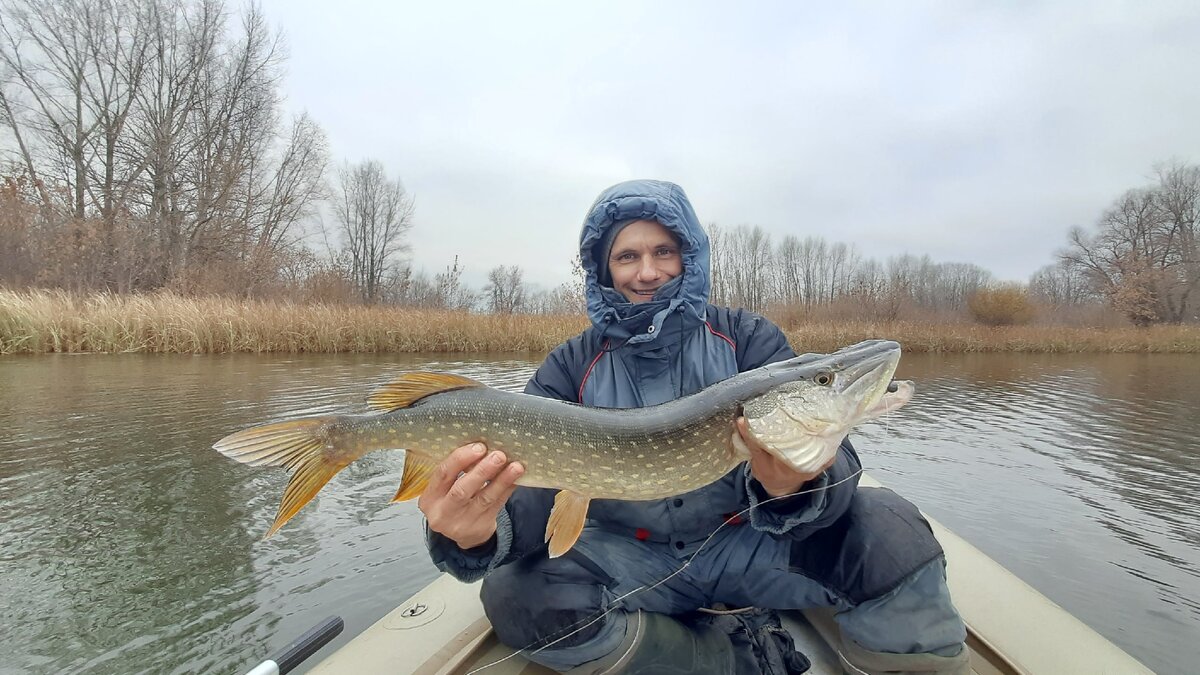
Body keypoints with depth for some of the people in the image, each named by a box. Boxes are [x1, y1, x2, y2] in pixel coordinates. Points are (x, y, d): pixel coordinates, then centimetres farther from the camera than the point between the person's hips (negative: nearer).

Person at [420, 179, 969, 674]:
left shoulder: (749, 338, -7)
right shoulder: (570, 367, -5)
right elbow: (528, 485, -15)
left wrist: (796, 488, -41)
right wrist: (481, 533, -38)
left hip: (749, 542, -1)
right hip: (630, 559, 2)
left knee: (892, 533, -26)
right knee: (515, 594, -24)